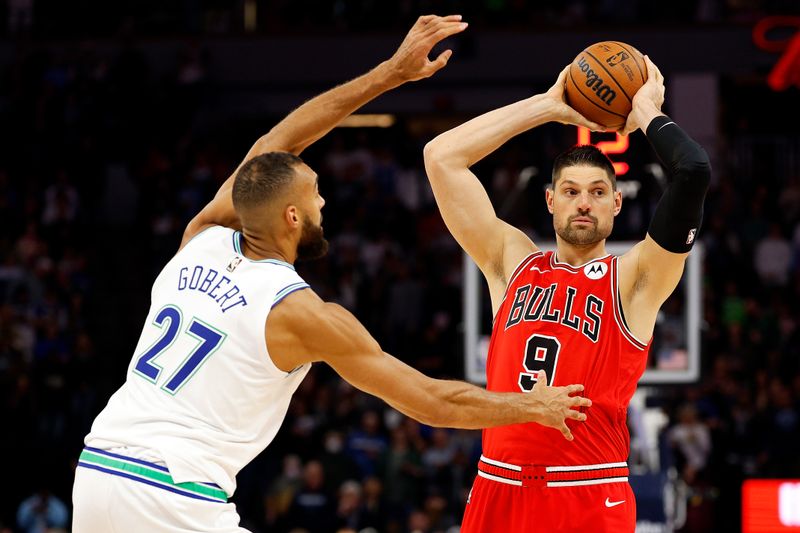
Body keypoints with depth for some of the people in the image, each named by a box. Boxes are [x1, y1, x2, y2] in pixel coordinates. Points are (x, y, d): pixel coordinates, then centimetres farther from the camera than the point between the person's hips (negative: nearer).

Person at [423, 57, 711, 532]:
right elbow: (441, 156, 10)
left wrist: (646, 112, 7)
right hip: (498, 488, 3)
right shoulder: (512, 261, 13)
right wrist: (549, 106, 12)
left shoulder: (633, 279, 3)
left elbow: (694, 172, -11)